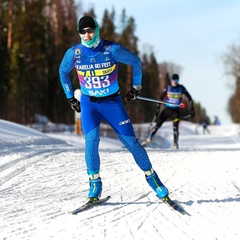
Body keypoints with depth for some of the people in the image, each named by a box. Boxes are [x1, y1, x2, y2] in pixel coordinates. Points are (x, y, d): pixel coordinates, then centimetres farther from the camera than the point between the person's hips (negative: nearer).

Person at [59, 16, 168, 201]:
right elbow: (63, 72, 12)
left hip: (113, 102, -1)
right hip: (88, 103, 1)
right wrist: (70, 97, 13)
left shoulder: (112, 49, -17)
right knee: (91, 140, -19)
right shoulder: (74, 53, -9)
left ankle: (151, 177, 12)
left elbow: (136, 62, 0)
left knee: (131, 141, -6)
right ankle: (95, 185, -4)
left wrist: (137, 87, 8)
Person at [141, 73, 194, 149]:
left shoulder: (181, 88, -4)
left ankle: (175, 144, -4)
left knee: (175, 127, -15)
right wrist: (157, 108, -3)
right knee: (157, 125, -1)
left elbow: (189, 98, 2)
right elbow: (161, 98, 2)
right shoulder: (168, 88, -3)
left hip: (176, 111, -1)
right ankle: (149, 139, 12)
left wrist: (192, 109, -2)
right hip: (167, 109, 1)